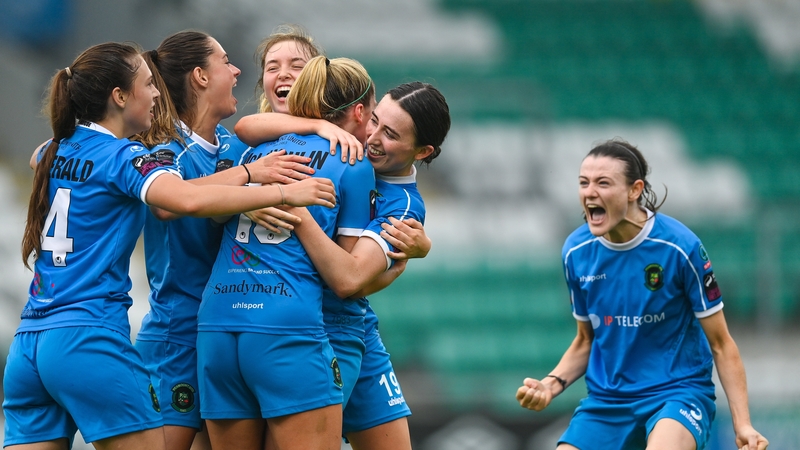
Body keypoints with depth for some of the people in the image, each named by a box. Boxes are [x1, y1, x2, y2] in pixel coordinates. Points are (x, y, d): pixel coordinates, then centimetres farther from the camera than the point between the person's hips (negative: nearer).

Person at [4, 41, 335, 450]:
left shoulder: (55, 153, 15)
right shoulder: (121, 156, -7)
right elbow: (188, 199, -26)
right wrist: (284, 192, -22)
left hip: (27, 344, 7)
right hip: (90, 340, -7)